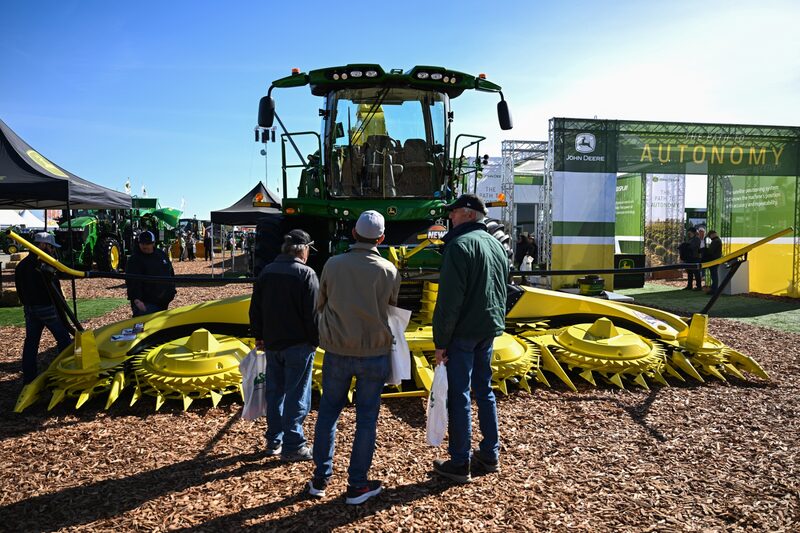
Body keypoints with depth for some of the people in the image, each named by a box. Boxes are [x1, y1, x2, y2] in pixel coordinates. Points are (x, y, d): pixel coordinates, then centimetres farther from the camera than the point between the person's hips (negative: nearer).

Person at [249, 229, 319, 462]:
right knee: (296, 396, 2)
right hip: (298, 345, -6)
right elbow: (313, 314, -15)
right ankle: (292, 446, 7)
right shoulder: (306, 274, -15)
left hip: (271, 343, 7)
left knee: (274, 392, 15)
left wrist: (259, 336, 20)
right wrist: (316, 340, -3)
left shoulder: (266, 272, 6)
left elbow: (255, 309, 12)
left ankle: (274, 441, 26)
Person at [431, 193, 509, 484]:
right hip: (489, 329, 8)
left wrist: (441, 341, -15)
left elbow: (449, 299, -19)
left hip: (463, 332, -8)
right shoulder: (496, 244, 13)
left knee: (459, 395, 0)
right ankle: (490, 455, 26)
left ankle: (459, 464, 8)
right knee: (484, 389, 17)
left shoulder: (460, 244, -15)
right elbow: (503, 291, 19)